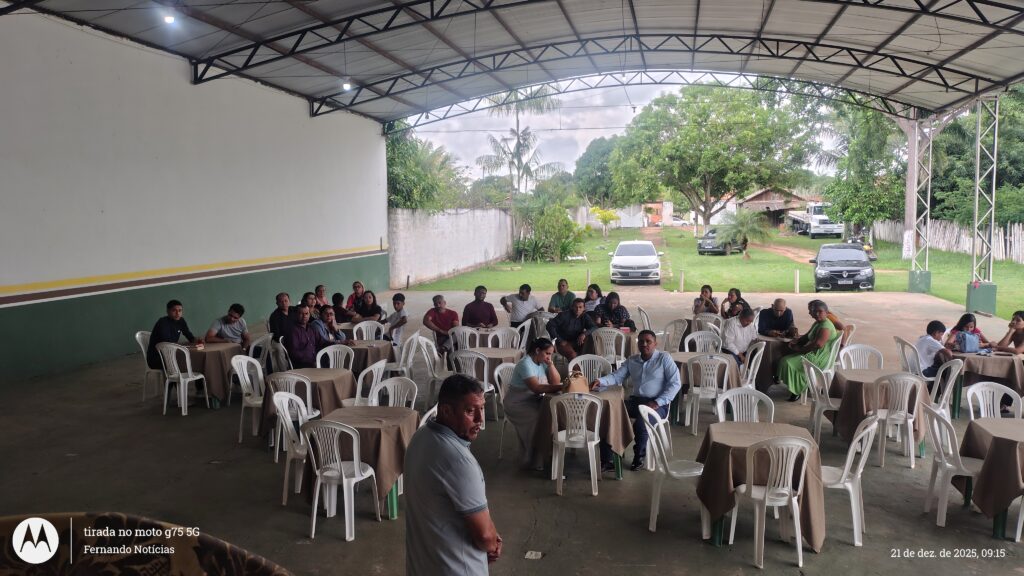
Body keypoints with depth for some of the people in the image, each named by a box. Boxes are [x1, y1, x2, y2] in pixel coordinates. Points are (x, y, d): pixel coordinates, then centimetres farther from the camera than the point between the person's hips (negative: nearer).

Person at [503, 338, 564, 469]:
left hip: (534, 402, 8)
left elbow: (555, 382, -1)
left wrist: (550, 364, -11)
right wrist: (560, 387, -39)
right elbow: (536, 388, -32)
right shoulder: (525, 364, -20)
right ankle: (533, 462, -12)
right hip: (518, 404, -8)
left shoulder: (542, 362, 5)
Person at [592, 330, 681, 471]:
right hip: (635, 400, 5)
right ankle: (605, 460, -15)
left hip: (657, 404, -5)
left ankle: (639, 457, -2)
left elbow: (675, 384, -8)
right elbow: (617, 376, 5)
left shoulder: (664, 359, -1)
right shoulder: (631, 360, 14)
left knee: (640, 424, -34)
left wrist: (657, 402, -18)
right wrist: (600, 381, -17)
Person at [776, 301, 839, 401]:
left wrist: (800, 349, -19)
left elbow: (818, 344, -29)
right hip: (813, 354, 11)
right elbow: (806, 336, 22)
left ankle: (797, 391, -5)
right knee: (785, 359, 3)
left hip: (818, 358, -11)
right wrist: (795, 341, 1)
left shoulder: (826, 326, -19)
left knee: (789, 363, -18)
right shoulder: (817, 323, 15)